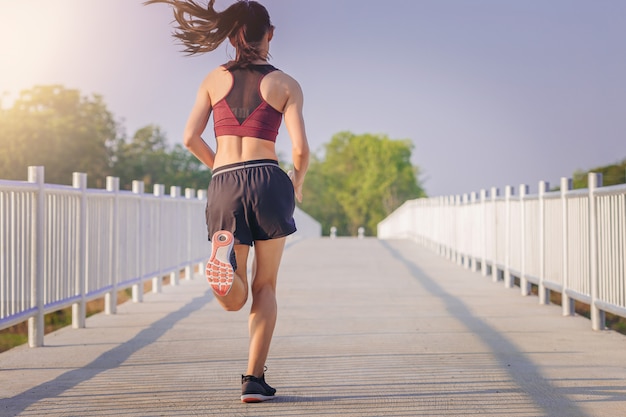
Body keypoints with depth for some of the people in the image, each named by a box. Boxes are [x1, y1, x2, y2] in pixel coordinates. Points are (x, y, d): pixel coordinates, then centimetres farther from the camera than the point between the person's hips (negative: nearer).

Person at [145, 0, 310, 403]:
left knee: (235, 300, 8)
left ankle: (225, 252, -27)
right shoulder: (286, 84, 5)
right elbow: (300, 148, -4)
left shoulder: (214, 79, 12)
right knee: (265, 287, 13)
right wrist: (298, 184, 17)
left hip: (224, 187, 2)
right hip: (268, 181, -2)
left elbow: (191, 137, 4)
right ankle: (254, 380, 4)